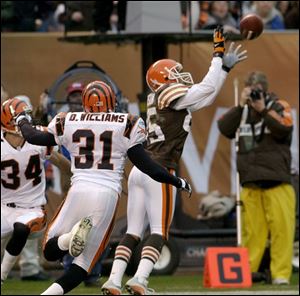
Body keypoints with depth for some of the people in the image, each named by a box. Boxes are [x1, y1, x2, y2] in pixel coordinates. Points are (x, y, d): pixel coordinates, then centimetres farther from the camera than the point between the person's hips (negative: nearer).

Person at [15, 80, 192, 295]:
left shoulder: (68, 123, 7)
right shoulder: (126, 125, 2)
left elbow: (33, 137, 22)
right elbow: (144, 164, 1)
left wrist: (22, 121, 44)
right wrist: (177, 182, 12)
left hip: (79, 191, 0)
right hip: (108, 195, 0)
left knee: (50, 252, 14)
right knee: (85, 261, 9)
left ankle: (70, 237, -20)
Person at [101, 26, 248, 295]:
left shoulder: (165, 101, 21)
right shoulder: (171, 95, -3)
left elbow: (207, 97, 25)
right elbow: (208, 88, -2)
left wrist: (226, 66, 26)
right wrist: (218, 55, 7)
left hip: (140, 170, 8)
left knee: (133, 232, 6)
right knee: (159, 232, -7)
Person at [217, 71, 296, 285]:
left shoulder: (279, 106, 6)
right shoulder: (242, 112, 16)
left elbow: (284, 128, -12)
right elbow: (225, 129, 0)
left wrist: (263, 109, -15)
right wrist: (241, 105, -6)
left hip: (277, 182, -3)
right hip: (250, 184, 3)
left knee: (282, 227, -9)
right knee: (251, 230, -1)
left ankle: (281, 273, -8)